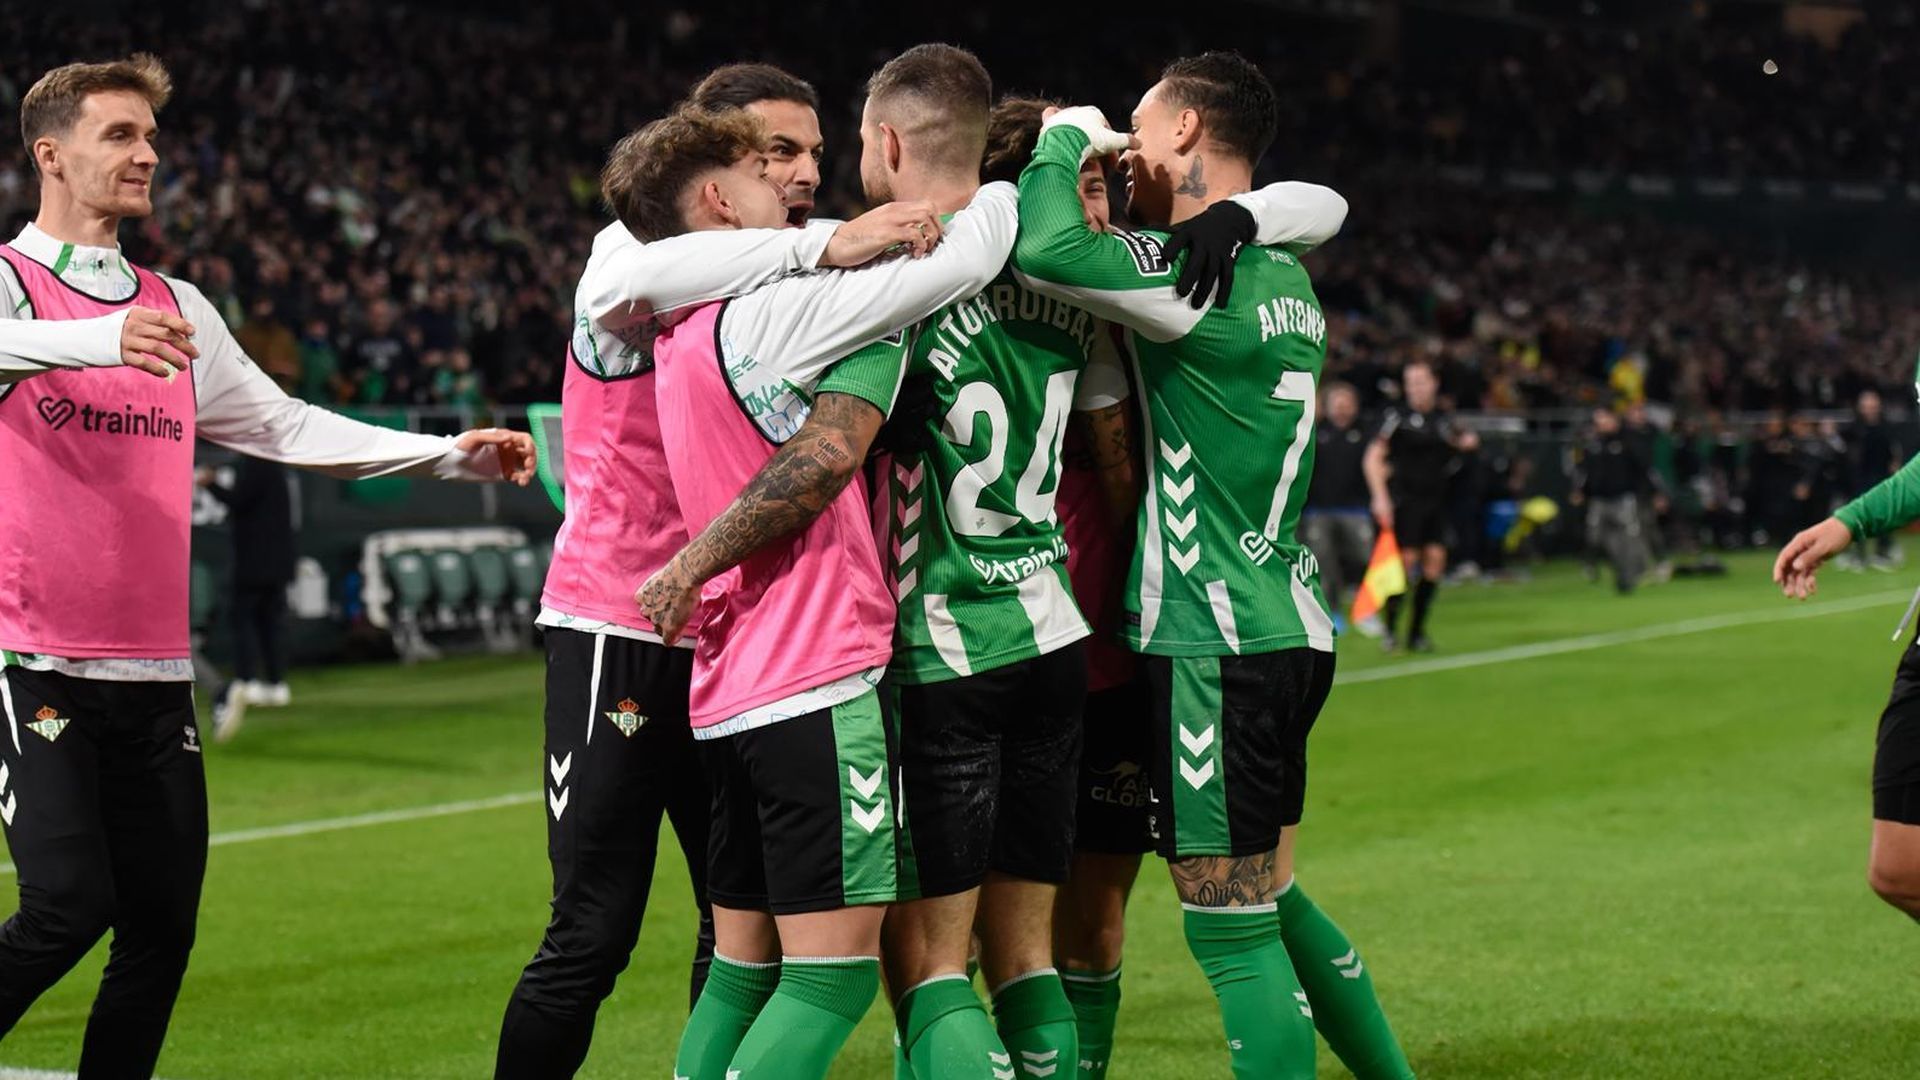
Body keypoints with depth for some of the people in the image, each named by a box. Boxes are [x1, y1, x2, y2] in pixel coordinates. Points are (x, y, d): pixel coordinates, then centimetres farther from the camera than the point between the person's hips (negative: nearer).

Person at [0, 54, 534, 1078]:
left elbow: (285, 426, 21)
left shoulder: (176, 309, 17)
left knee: (161, 929, 2)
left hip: (155, 676, 6)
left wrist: (448, 453, 12)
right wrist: (104, 337, -46)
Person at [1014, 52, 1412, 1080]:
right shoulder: (1285, 279, 12)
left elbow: (1046, 251, -29)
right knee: (1269, 899, 20)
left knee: (1230, 928, -4)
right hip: (1287, 630, 9)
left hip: (1218, 646, -9)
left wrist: (1067, 138, -9)